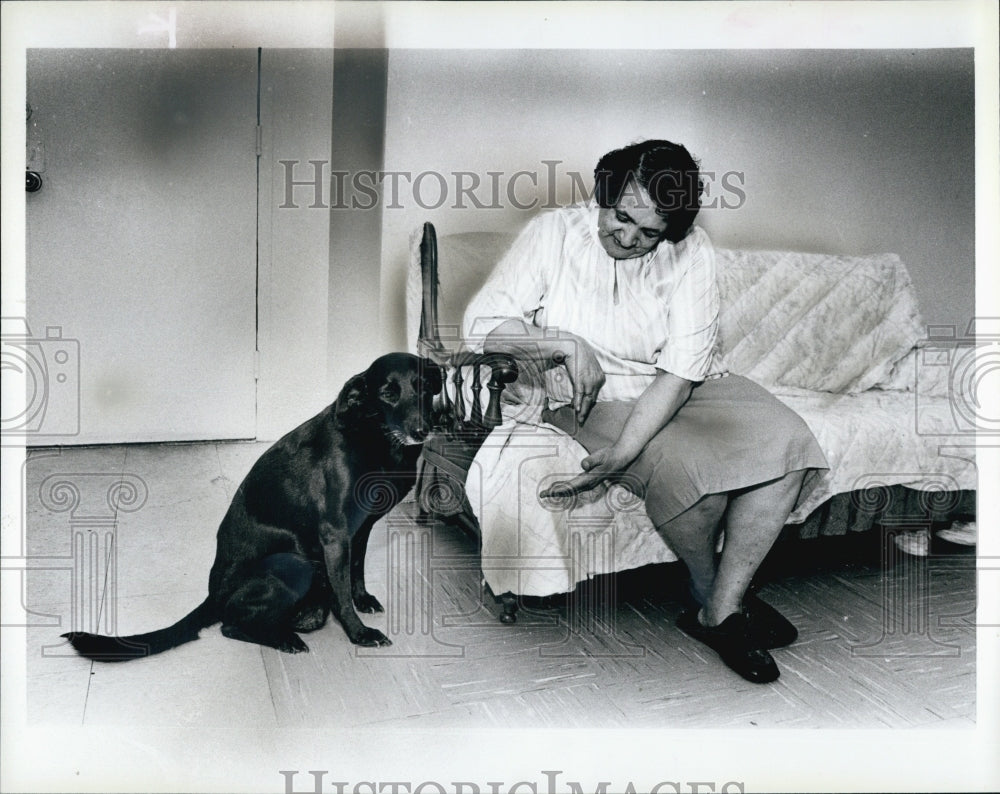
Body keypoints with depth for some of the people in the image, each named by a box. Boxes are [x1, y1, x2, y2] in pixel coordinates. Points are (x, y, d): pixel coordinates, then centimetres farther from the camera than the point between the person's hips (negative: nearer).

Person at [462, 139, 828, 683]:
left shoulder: (690, 251, -10)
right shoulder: (553, 234, -10)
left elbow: (682, 367, -19)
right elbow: (480, 322, -12)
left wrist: (618, 457, -30)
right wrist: (565, 343, -26)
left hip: (681, 391, 3)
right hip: (593, 401, -3)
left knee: (785, 441, -20)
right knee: (692, 467, -29)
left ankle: (719, 612, -11)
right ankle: (708, 594, 2)